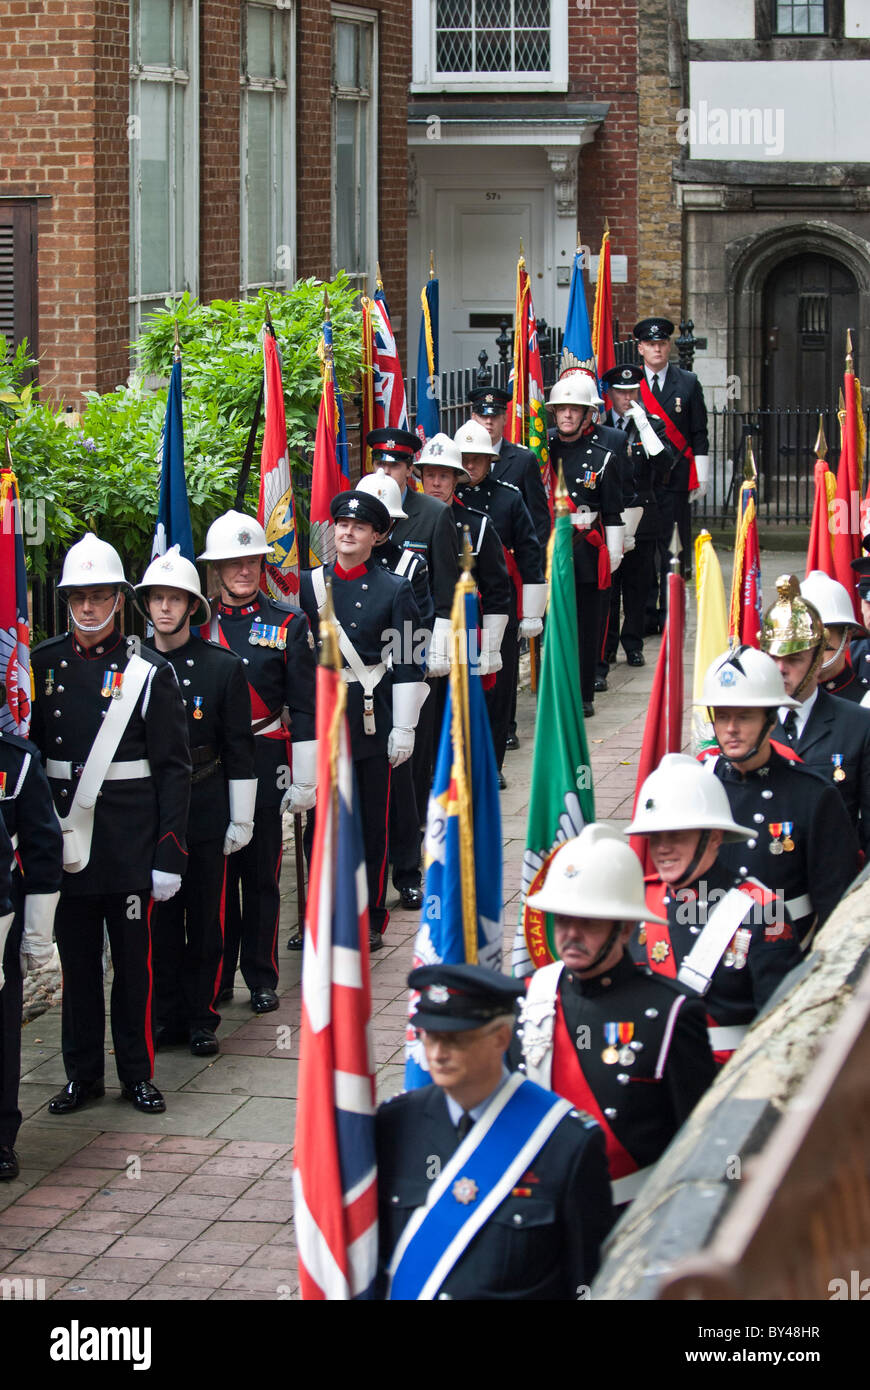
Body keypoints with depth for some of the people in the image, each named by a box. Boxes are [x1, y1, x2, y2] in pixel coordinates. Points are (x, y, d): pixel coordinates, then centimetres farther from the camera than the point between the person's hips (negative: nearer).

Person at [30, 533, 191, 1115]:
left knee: (133, 958, 5)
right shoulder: (43, 665, 4)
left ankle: (137, 1073, 16)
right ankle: (83, 1073, 19)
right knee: (76, 958, 9)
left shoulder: (149, 671, -4)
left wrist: (169, 855, -9)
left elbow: (173, 769, -4)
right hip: (64, 840, 2)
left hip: (130, 842, -2)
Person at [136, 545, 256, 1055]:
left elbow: (240, 749, 0)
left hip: (204, 813, -2)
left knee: (204, 919, 4)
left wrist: (241, 819, -2)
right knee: (159, 919, 5)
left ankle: (202, 1017, 13)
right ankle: (167, 1014, 16)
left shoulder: (224, 666, -1)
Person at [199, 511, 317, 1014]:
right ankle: (218, 977, 14)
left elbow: (305, 706, 2)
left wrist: (306, 778, -2)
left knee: (262, 873, 4)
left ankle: (262, 979, 13)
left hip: (265, 760, -1)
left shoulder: (289, 624, 2)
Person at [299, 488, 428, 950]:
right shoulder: (307, 585, 5)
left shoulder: (394, 590, 0)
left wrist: (404, 728, -5)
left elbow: (409, 663, -1)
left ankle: (370, 918, 13)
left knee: (373, 820, 4)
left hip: (372, 717, -2)